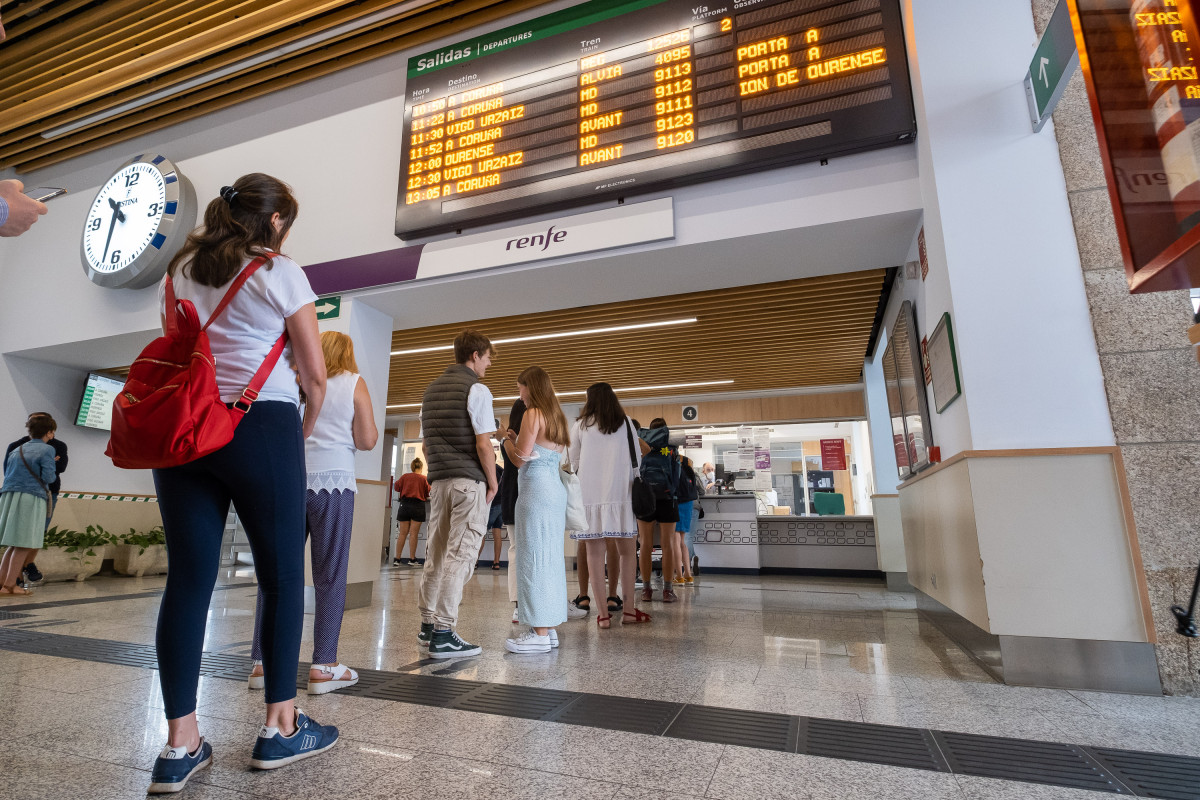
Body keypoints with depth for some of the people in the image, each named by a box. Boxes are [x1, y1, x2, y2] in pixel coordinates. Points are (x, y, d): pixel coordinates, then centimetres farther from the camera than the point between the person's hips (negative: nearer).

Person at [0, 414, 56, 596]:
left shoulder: (16, 450, 18)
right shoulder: (47, 450, -4)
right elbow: (48, 477, -10)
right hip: (31, 499, -7)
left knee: (16, 544, 15)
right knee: (24, 545, -1)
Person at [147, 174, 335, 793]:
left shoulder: (180, 271, 19)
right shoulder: (281, 273, 1)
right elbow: (314, 374, -1)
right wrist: (307, 428, 13)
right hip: (261, 426, -6)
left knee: (188, 580, 6)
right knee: (283, 576, 3)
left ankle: (179, 745, 11)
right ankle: (280, 728, 13)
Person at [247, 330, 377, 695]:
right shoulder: (354, 383, 4)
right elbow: (367, 440, -1)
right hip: (332, 480, -3)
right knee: (330, 575, 0)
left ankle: (263, 661, 13)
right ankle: (323, 666, 3)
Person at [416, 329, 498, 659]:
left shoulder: (431, 389, 16)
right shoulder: (476, 390, -8)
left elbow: (427, 444, 17)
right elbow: (483, 445, -14)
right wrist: (493, 483, -4)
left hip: (439, 481, 8)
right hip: (469, 482, -8)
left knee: (436, 555, 13)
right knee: (459, 556, -4)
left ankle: (427, 626, 23)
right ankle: (443, 634, -1)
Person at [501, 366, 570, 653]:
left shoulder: (533, 414, -8)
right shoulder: (557, 416, 18)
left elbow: (520, 458, -12)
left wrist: (505, 439, 6)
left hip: (536, 489, -9)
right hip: (556, 489, 9)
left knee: (534, 557, -6)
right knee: (550, 557, 10)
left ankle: (540, 634, -3)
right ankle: (549, 629, 17)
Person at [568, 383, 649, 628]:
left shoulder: (580, 426, 7)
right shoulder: (626, 424, 8)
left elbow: (573, 462, 13)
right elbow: (637, 461, 11)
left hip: (589, 495, 0)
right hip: (620, 495, 0)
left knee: (595, 554, 2)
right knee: (627, 551, 8)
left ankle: (604, 613, 3)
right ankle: (628, 609, 8)